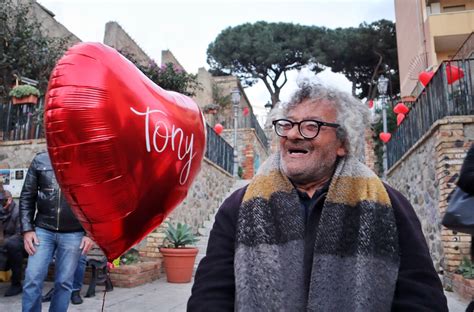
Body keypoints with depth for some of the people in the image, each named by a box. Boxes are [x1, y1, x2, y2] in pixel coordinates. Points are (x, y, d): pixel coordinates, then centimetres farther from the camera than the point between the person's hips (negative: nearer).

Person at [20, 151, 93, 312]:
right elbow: (27, 196, 6)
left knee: (64, 282, 6)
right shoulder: (40, 160, 3)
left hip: (73, 234, -1)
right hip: (43, 230, 1)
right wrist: (27, 229, -2)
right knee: (32, 279, 0)